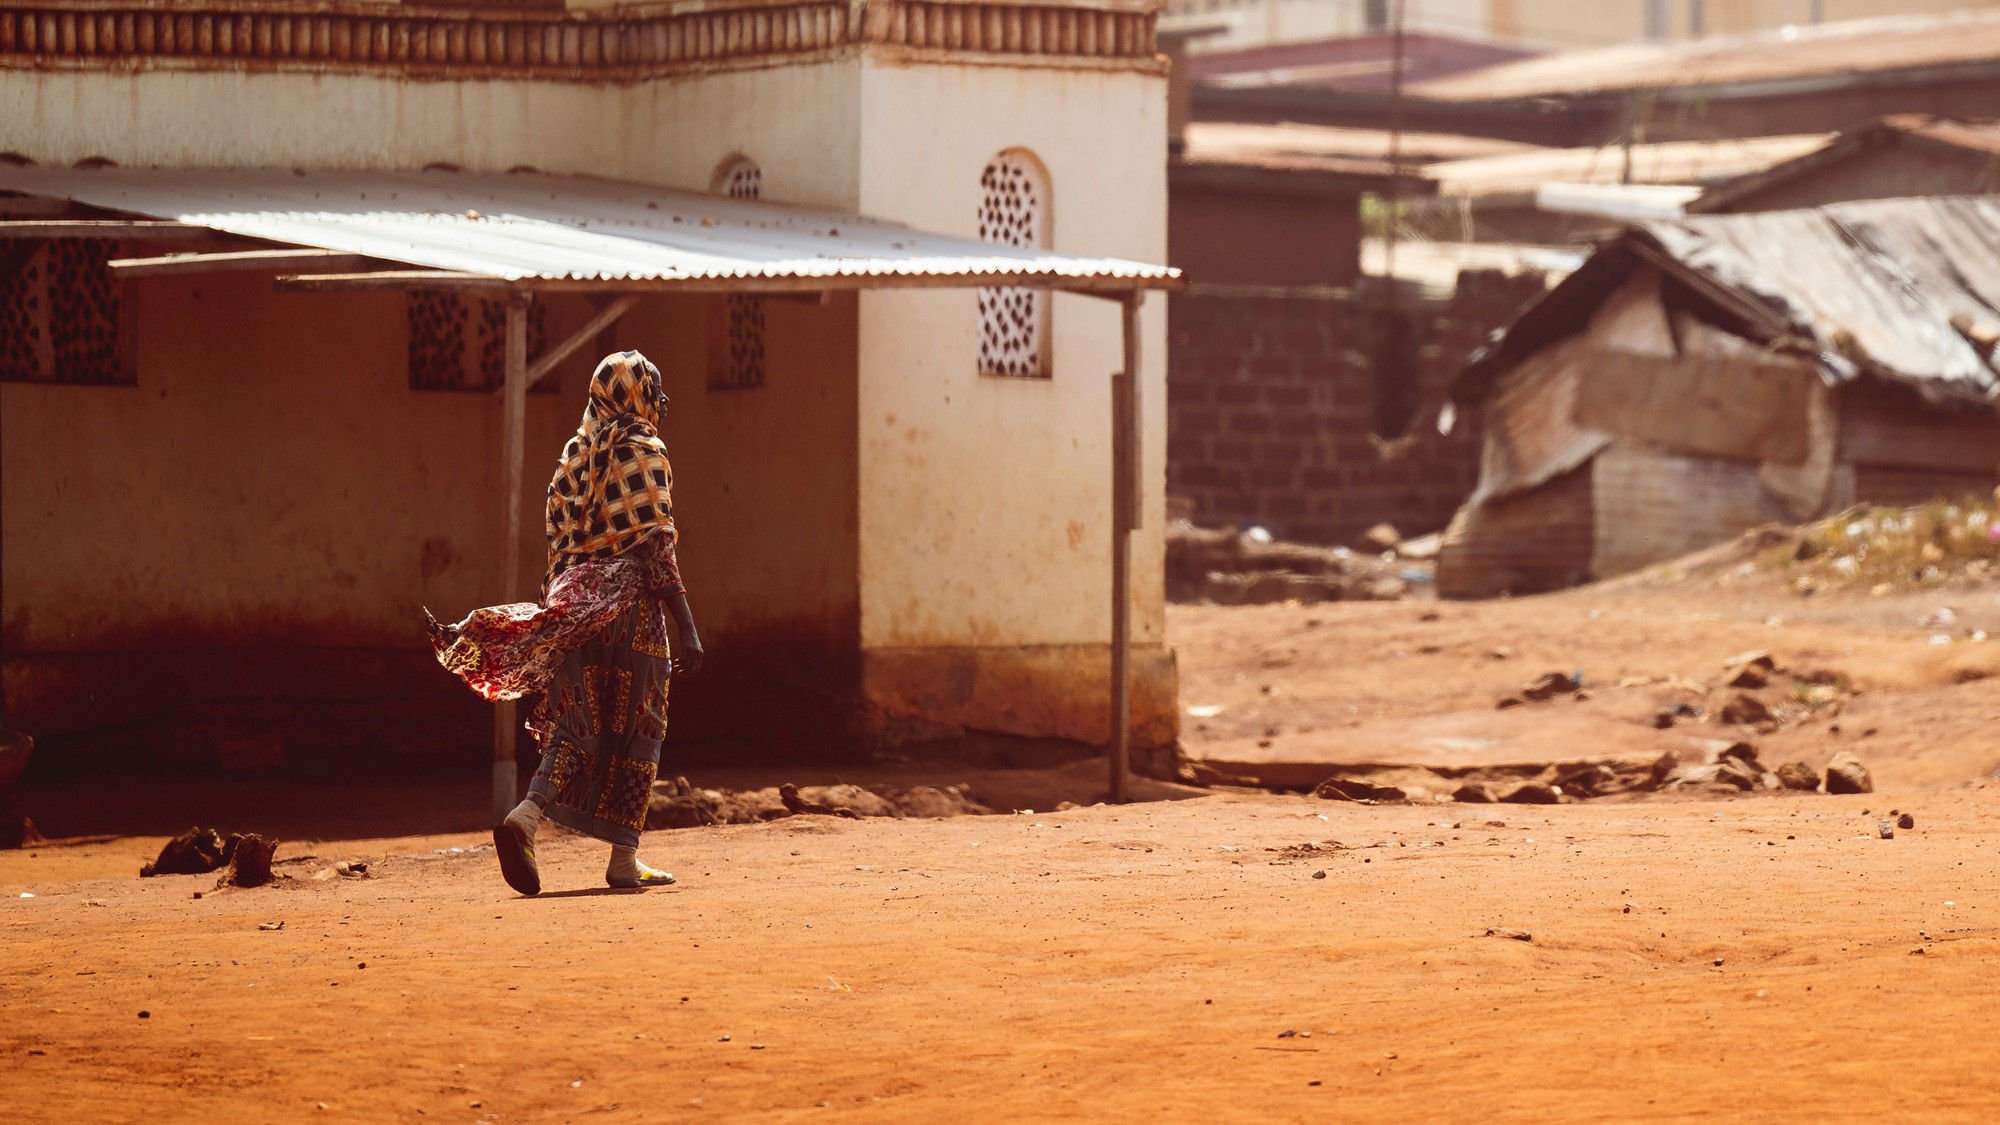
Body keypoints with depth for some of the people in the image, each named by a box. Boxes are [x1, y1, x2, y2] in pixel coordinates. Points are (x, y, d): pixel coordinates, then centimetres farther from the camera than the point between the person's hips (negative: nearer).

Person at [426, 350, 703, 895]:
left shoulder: (576, 454, 16)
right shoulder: (642, 451, -6)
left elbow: (558, 544, 17)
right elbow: (655, 546, -14)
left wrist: (561, 612, 23)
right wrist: (687, 628, -16)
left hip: (575, 604, 6)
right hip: (630, 606, -6)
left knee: (577, 728, 9)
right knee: (635, 729, 2)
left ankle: (527, 815, -11)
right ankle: (624, 859, 3)